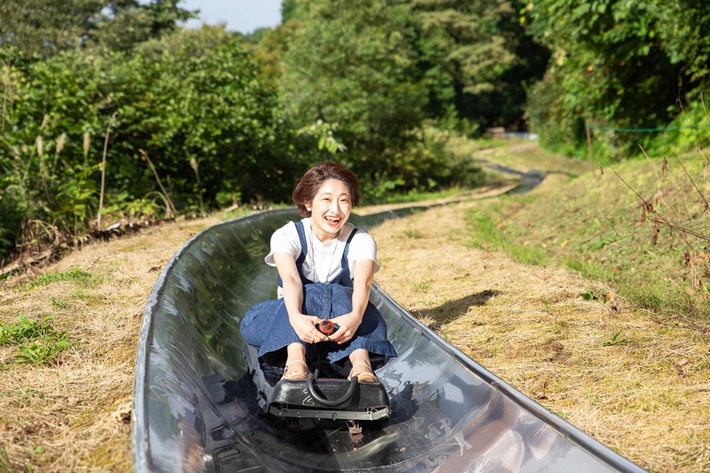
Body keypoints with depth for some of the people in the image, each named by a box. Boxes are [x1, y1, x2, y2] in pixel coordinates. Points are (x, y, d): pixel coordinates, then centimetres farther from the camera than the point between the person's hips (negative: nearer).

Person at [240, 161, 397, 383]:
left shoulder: (361, 241, -7)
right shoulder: (287, 235, -8)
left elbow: (363, 283, -27)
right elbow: (290, 279, -29)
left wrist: (355, 316, -51)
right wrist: (295, 317, -51)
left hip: (342, 319, 0)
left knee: (342, 294, -32)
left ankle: (360, 363, -52)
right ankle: (295, 359, -53)